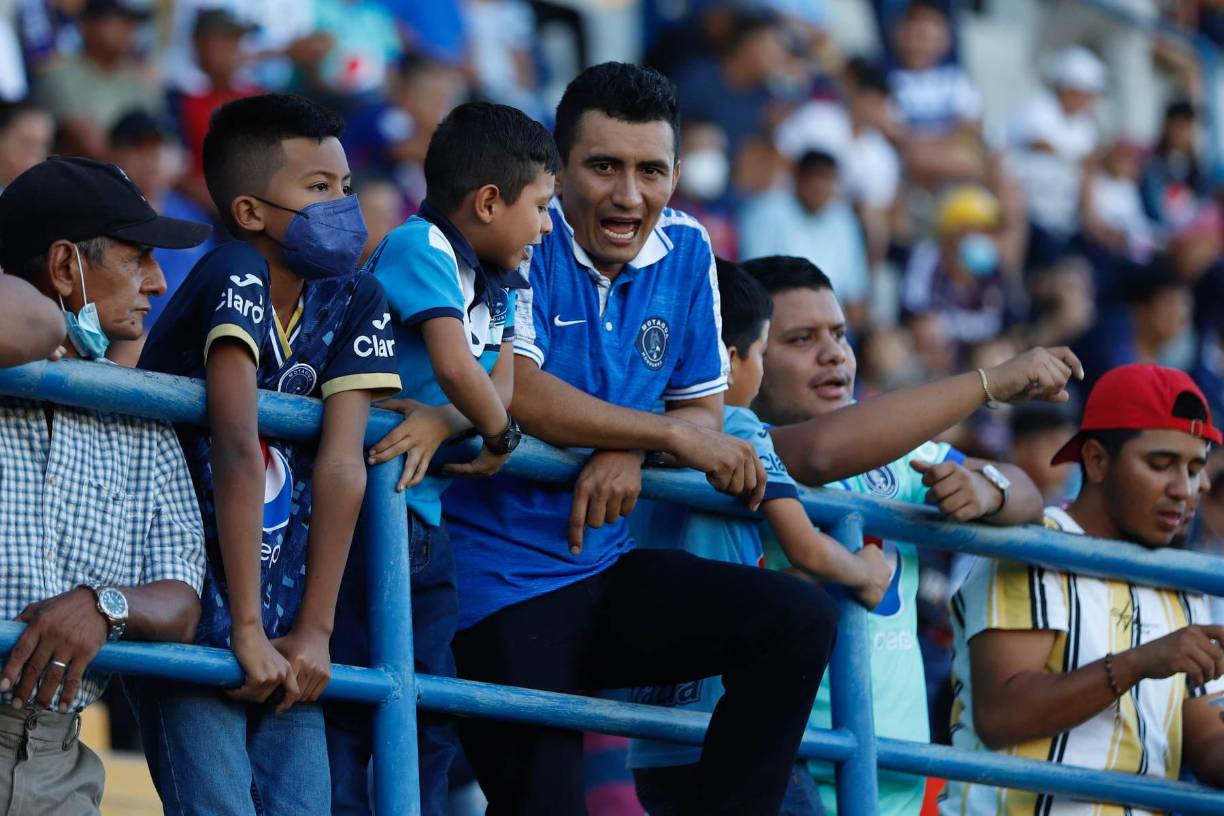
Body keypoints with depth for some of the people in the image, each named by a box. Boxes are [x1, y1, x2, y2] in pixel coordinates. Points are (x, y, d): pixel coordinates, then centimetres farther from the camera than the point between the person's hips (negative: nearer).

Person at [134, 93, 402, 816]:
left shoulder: (355, 305, 3)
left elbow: (342, 465, -4)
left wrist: (313, 631, -12)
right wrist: (246, 632, -28)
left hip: (280, 638, 6)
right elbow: (238, 450, -24)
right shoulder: (237, 278, -16)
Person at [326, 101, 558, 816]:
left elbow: (501, 386, 0)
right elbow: (456, 367, -25)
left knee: (436, 713, 10)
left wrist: (442, 421, -20)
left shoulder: (503, 281, 12)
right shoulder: (420, 248, -13)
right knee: (349, 711, -7)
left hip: (428, 519, 8)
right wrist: (499, 434, -8)